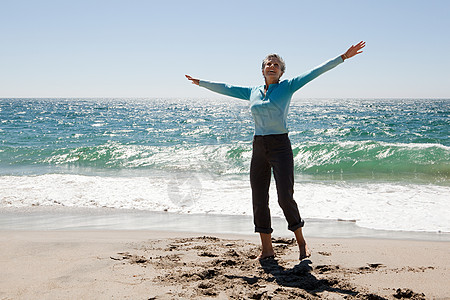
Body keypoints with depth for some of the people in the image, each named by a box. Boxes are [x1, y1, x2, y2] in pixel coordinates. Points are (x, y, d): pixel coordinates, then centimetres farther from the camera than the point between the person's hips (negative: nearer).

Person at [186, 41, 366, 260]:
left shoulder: (287, 87, 2)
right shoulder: (252, 92, 13)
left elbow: (316, 72, -3)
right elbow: (225, 88, 23)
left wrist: (344, 57, -8)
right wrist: (200, 82, 31)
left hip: (281, 146, -4)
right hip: (258, 148, 5)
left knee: (285, 197, -11)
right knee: (259, 199, 4)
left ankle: (301, 242, 12)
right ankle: (266, 249, 15)